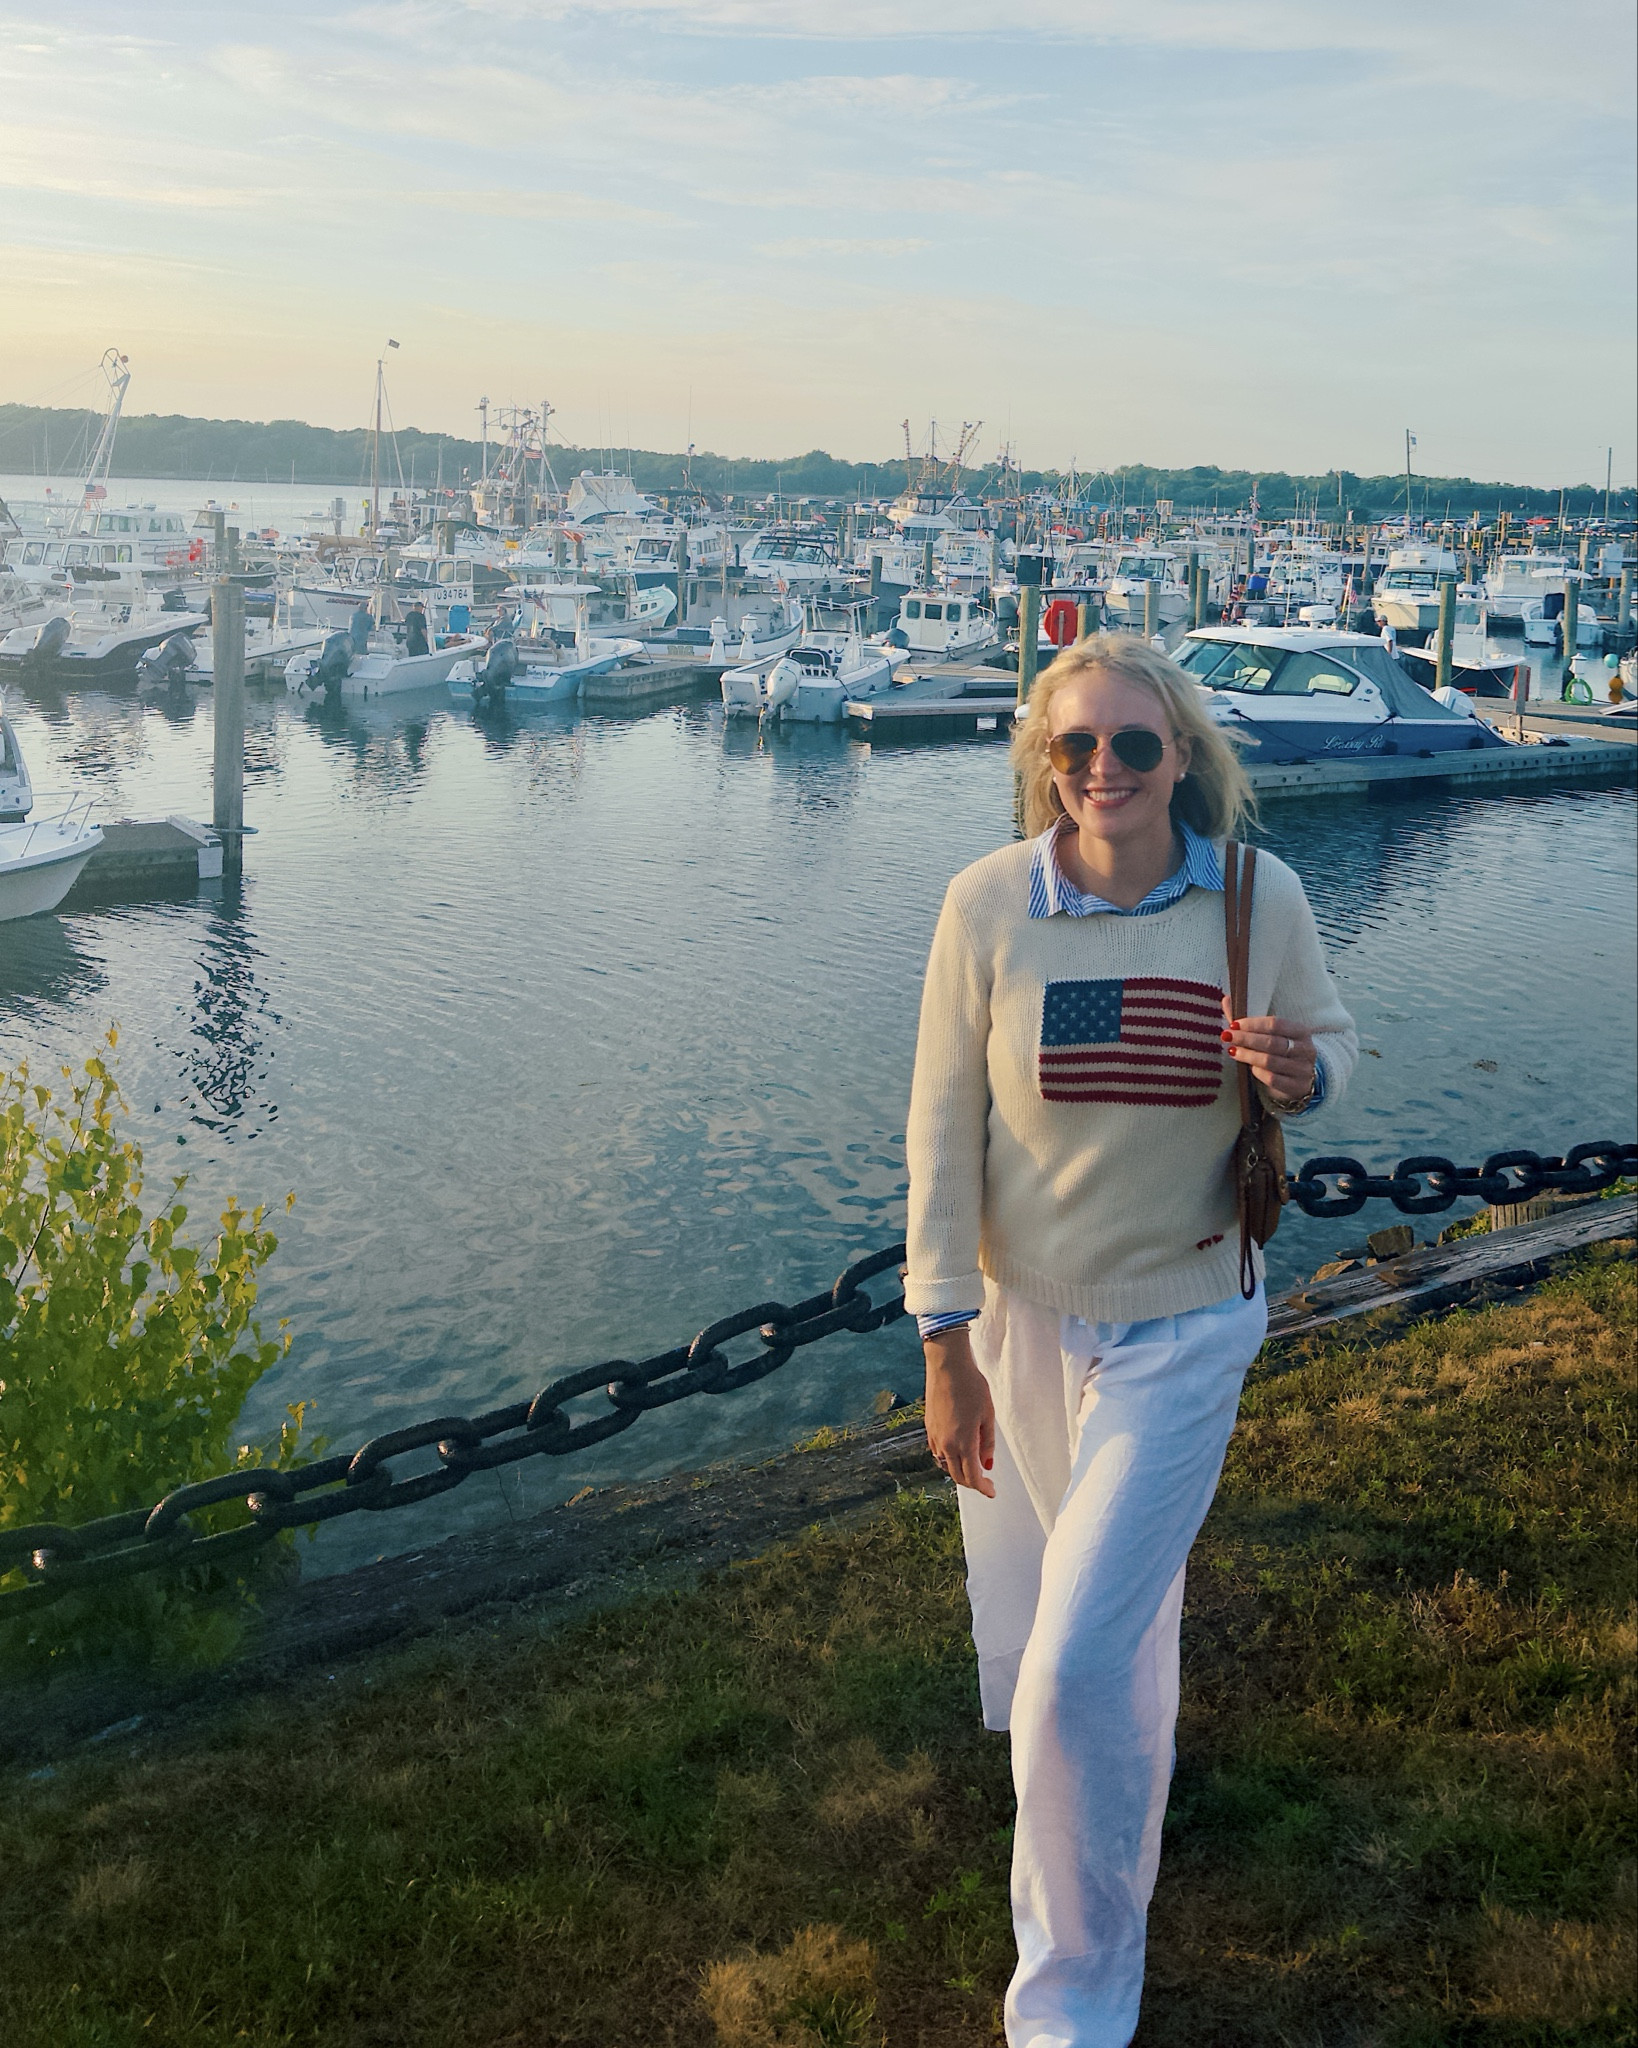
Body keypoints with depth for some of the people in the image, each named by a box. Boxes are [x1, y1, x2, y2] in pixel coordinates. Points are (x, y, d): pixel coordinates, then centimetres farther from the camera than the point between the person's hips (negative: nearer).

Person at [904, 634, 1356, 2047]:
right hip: (1021, 1316, 2)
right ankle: (1115, 1776, 57)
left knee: (1087, 1660, -3)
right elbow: (943, 1131, -8)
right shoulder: (989, 903, -13)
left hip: (1180, 1331, -1)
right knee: (1030, 1623, 20)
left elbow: (1333, 1042, 7)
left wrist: (1304, 1074, -20)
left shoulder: (1260, 897, -10)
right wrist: (945, 1346, -8)